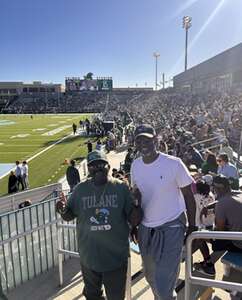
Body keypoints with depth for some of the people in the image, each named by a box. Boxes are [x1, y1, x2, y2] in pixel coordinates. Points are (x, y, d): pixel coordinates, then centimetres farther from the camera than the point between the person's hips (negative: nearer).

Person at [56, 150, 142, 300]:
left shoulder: (121, 187, -9)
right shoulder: (81, 189, -3)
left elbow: (134, 220, -7)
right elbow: (70, 215, 7)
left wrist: (137, 203, -26)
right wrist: (63, 210, -15)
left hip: (116, 256, -2)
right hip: (89, 256, 2)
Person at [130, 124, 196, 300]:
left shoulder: (173, 163, -16)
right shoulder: (135, 165, -2)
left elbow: (188, 196, -7)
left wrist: (192, 226, -4)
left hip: (171, 227, -5)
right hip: (145, 228, 5)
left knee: (163, 284, -5)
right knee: (150, 276, 21)